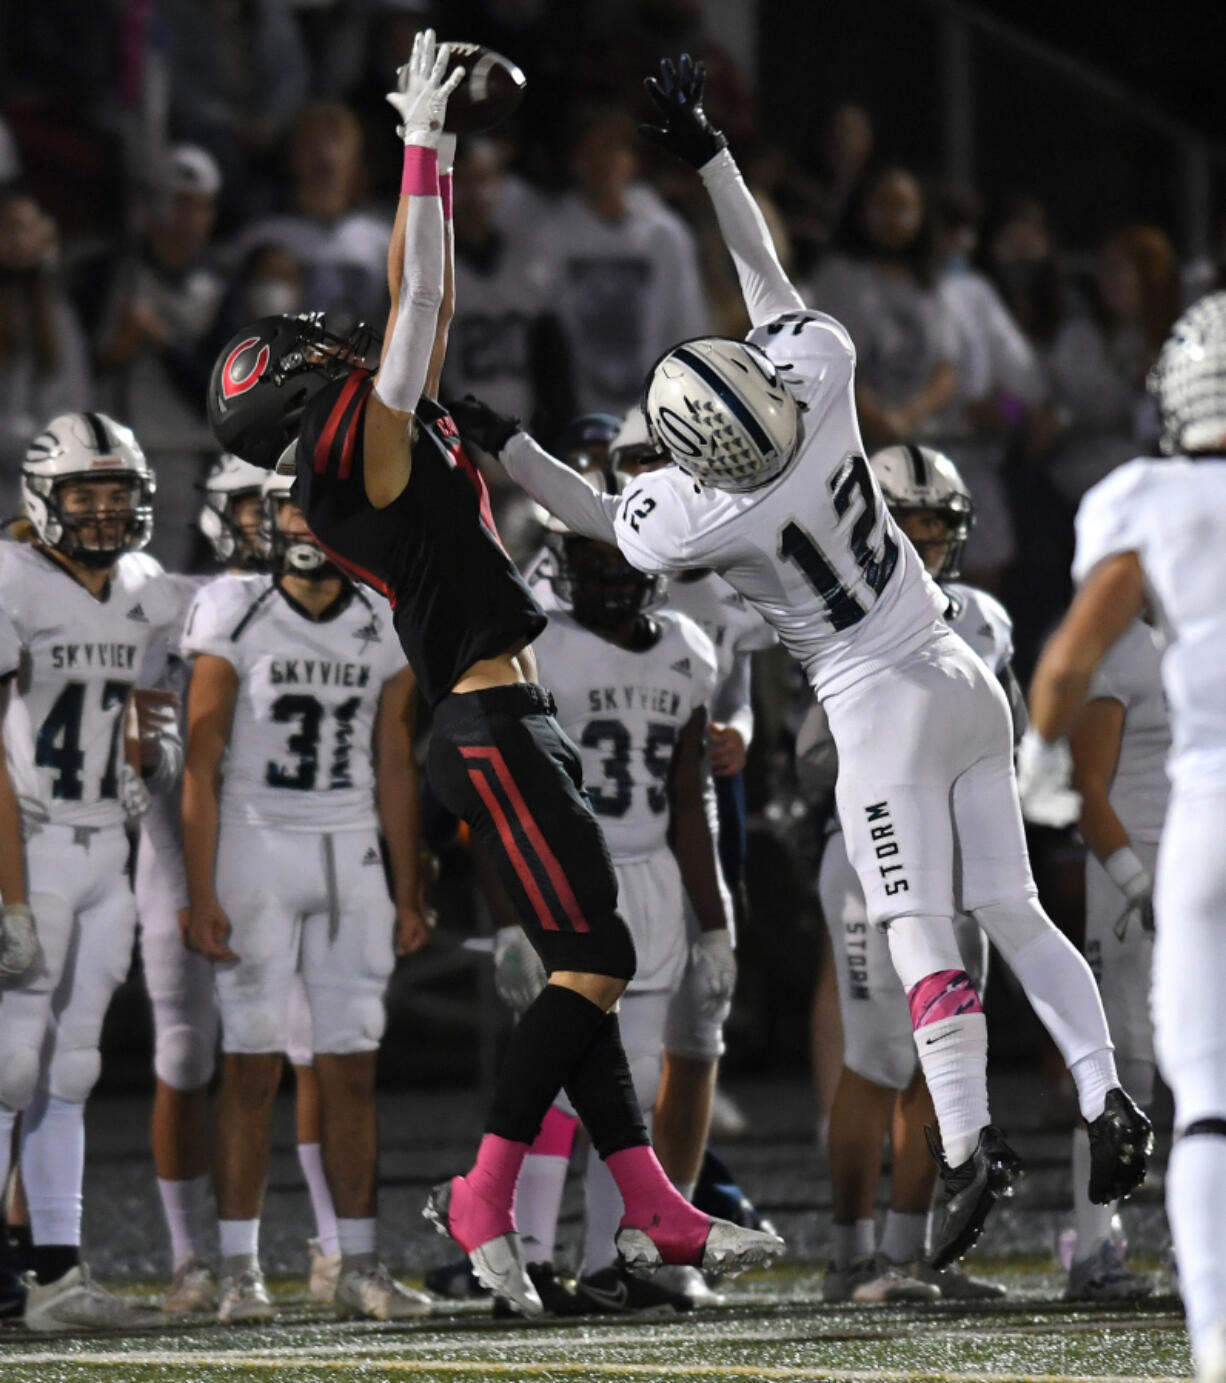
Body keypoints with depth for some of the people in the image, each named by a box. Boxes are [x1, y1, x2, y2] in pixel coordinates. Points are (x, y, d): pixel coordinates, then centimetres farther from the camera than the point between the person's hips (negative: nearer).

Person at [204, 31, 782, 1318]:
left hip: (495, 731, 10)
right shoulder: (372, 443, -10)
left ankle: (653, 1209, 7)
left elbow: (423, 303, 19)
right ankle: (482, 1201, -13)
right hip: (495, 727, -10)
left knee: (580, 971, 8)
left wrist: (436, 152, 18)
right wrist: (422, 150, -9)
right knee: (593, 963, -12)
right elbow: (416, 295, -13)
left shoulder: (358, 467, 14)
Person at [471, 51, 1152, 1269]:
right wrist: (704, 154, 12)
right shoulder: (817, 373, -12)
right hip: (963, 679, 6)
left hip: (882, 711, -6)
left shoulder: (699, 520, -21)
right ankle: (1104, 1097, -2)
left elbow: (596, 518, 1)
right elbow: (771, 281, 8)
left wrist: (496, 439, 5)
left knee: (921, 933, -8)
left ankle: (969, 1145, -19)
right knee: (1012, 910, 9)